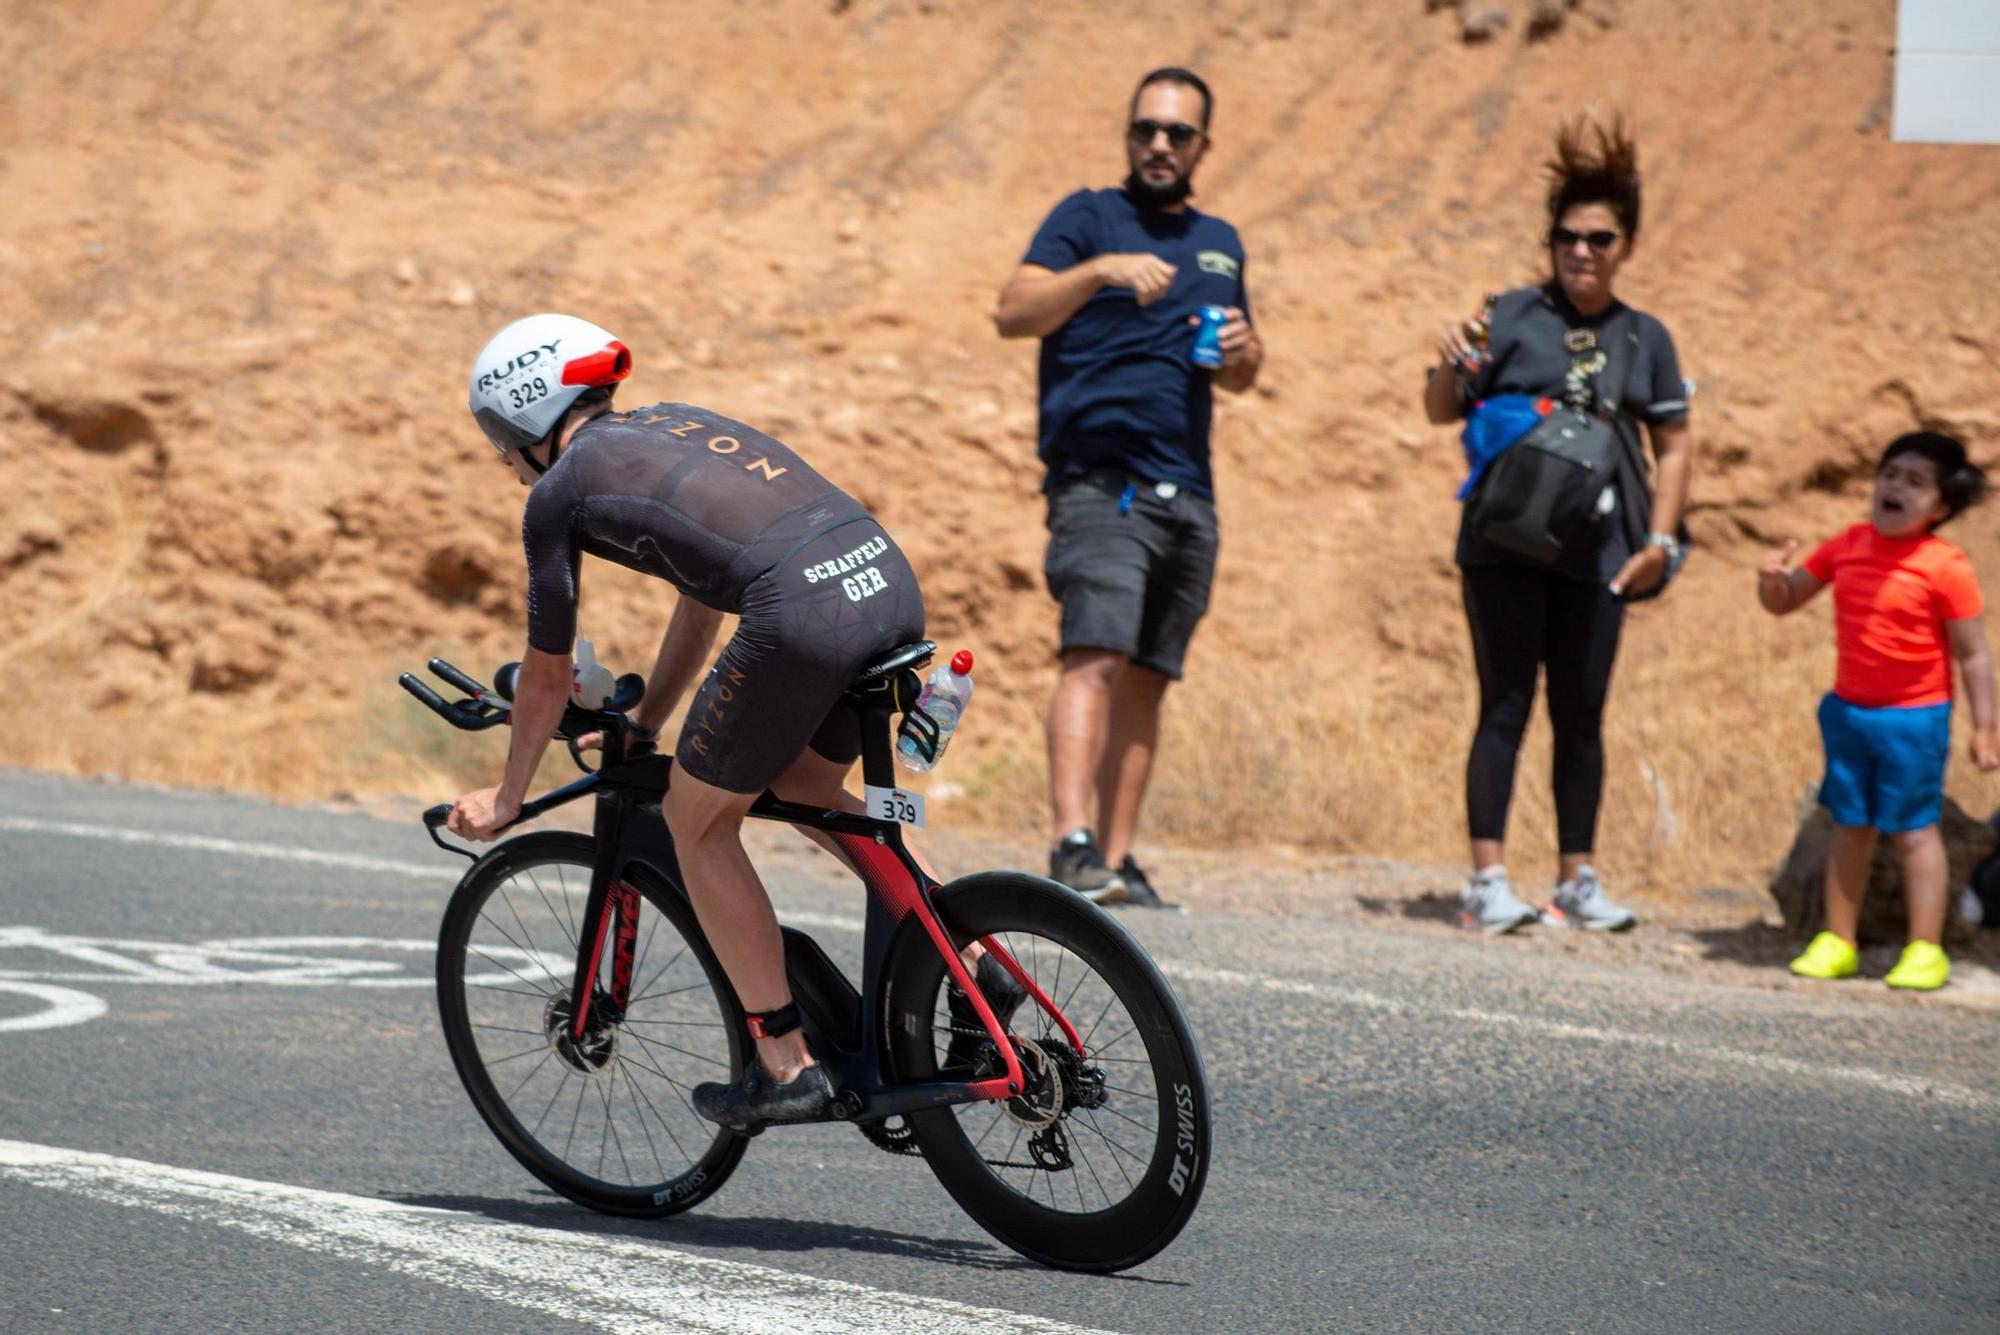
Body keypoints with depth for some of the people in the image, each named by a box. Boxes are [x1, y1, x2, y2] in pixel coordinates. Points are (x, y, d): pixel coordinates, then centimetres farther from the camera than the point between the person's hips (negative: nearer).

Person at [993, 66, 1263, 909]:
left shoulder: (1220, 243, 23)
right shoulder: (1089, 217, 6)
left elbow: (1239, 378, 30)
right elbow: (1013, 314, -8)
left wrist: (1244, 351, 6)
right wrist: (1101, 269, -22)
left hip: (1187, 493, 6)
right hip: (1100, 481, -6)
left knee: (1147, 679, 5)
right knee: (1096, 655, -20)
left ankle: (1116, 859, 8)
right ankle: (1072, 844, -29)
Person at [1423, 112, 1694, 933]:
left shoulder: (1645, 339, 10)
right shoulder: (1513, 317, 2)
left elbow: (1673, 444, 14)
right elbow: (1443, 411, 3)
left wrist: (1661, 539, 3)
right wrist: (1451, 367, -18)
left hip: (1596, 551, 3)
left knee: (1582, 714, 8)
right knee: (1506, 705, -4)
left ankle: (1578, 879, 15)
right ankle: (1488, 877, -2)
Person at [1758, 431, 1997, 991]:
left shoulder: (1944, 567, -14)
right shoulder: (1847, 546, 2)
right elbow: (1785, 602, 12)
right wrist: (1772, 579, -12)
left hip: (1913, 718, -5)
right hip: (1848, 710, 5)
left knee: (1914, 827, -1)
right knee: (1849, 825, 11)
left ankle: (1925, 950, 4)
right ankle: (1837, 941, 18)